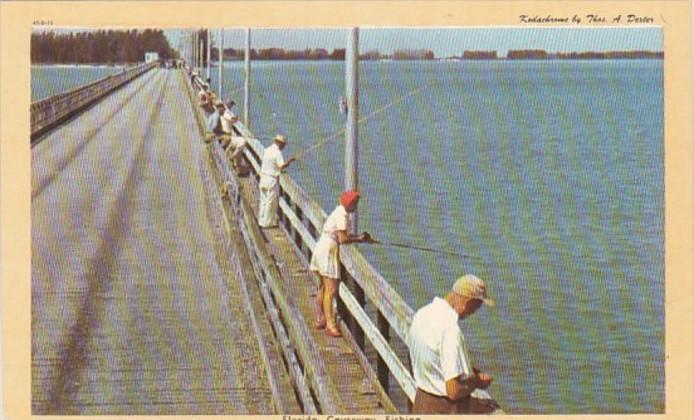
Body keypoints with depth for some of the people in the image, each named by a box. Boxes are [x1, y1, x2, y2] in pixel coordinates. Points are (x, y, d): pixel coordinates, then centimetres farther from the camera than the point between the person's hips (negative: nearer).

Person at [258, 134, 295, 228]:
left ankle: (261, 221, 20)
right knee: (271, 202, 0)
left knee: (263, 200, 14)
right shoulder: (277, 152, -14)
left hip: (263, 177, 8)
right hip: (271, 179, -8)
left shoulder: (266, 150, 11)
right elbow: (281, 166, -23)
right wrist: (289, 161, -11)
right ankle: (268, 223, 4)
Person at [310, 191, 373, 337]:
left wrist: (359, 237, 9)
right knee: (331, 290, -9)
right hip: (328, 252, -10)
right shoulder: (342, 215, -15)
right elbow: (343, 239, -20)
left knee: (323, 287, 17)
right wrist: (359, 239, -7)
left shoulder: (339, 212, 15)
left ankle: (320, 319, 25)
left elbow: (341, 235, 18)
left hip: (321, 248, 10)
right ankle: (330, 325, -8)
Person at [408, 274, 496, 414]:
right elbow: (454, 390, -27)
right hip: (446, 410, -9)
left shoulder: (423, 314, 0)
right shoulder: (450, 330, -28)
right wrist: (477, 382, -8)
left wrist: (469, 371, 9)